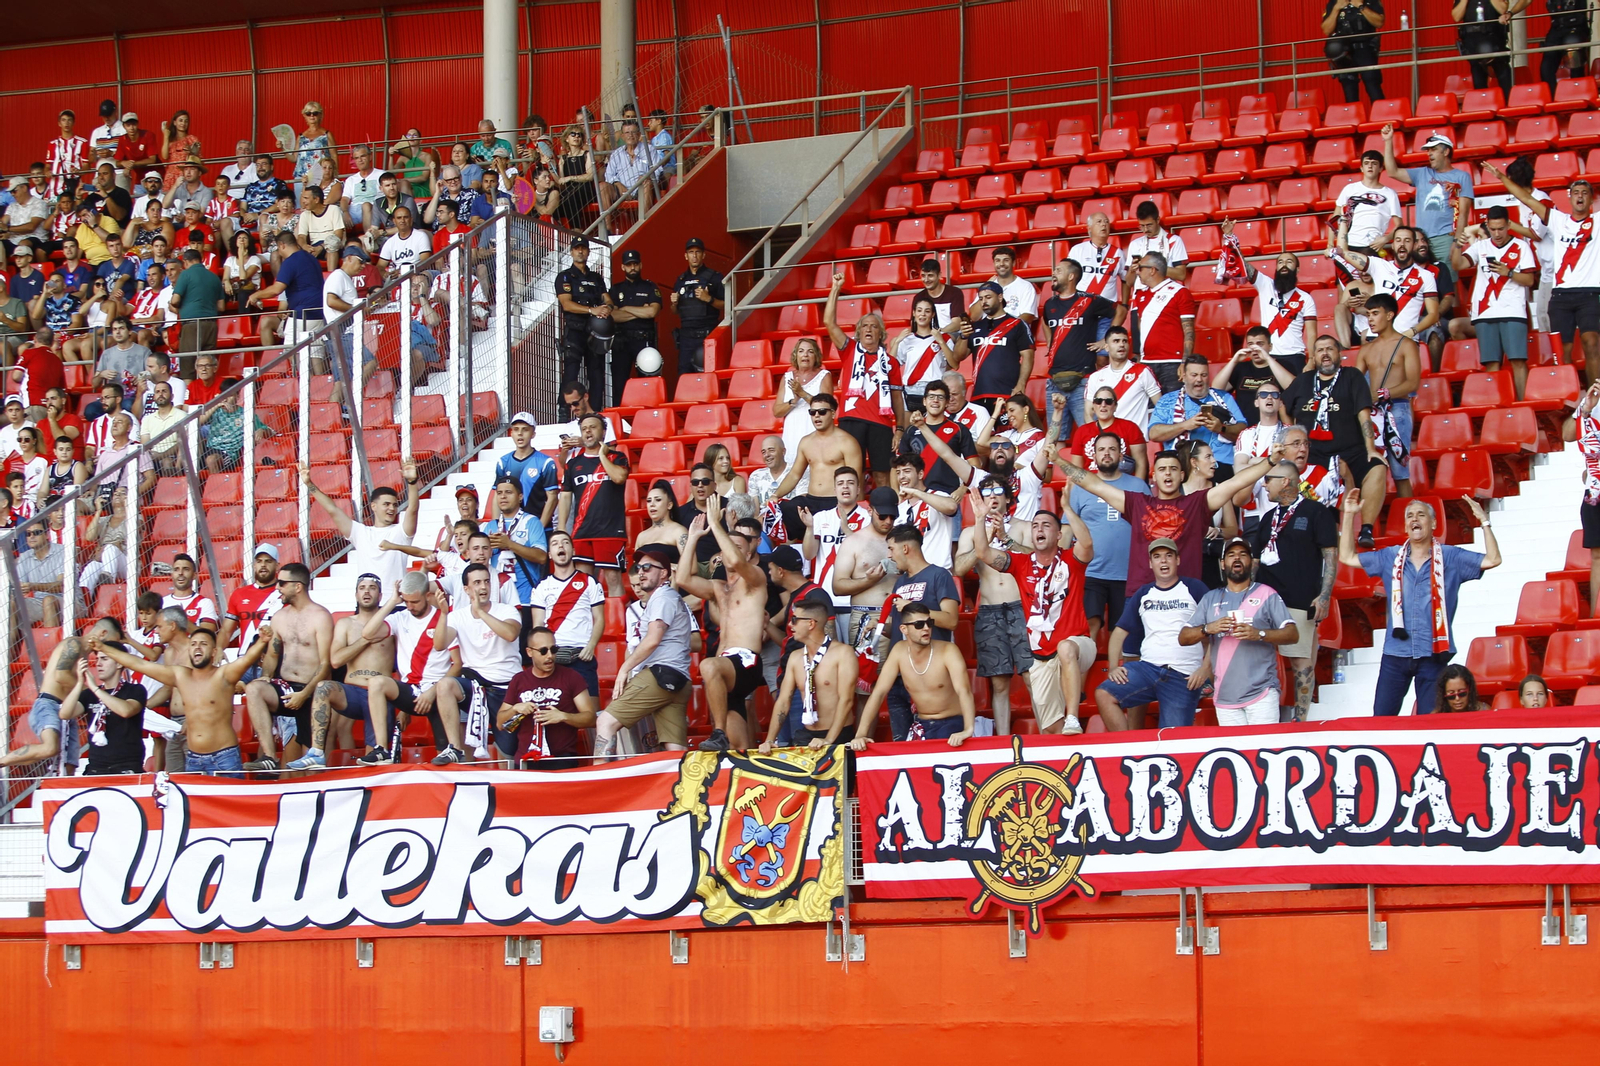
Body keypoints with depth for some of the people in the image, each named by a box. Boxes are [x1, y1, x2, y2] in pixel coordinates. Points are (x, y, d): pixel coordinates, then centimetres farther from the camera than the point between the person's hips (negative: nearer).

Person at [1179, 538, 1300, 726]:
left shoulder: (1266, 594, 6)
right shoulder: (1210, 599, 16)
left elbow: (1292, 633, -2)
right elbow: (1183, 638, 11)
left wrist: (1259, 634, -19)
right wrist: (1208, 629, -9)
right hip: (1225, 696, 3)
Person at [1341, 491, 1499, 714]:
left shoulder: (1450, 558, 4)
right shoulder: (1390, 558, 11)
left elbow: (1492, 560, -5)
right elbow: (1347, 557, 17)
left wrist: (1484, 521, -11)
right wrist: (1349, 515, 12)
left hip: (1433, 653, -2)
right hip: (1396, 652, 2)